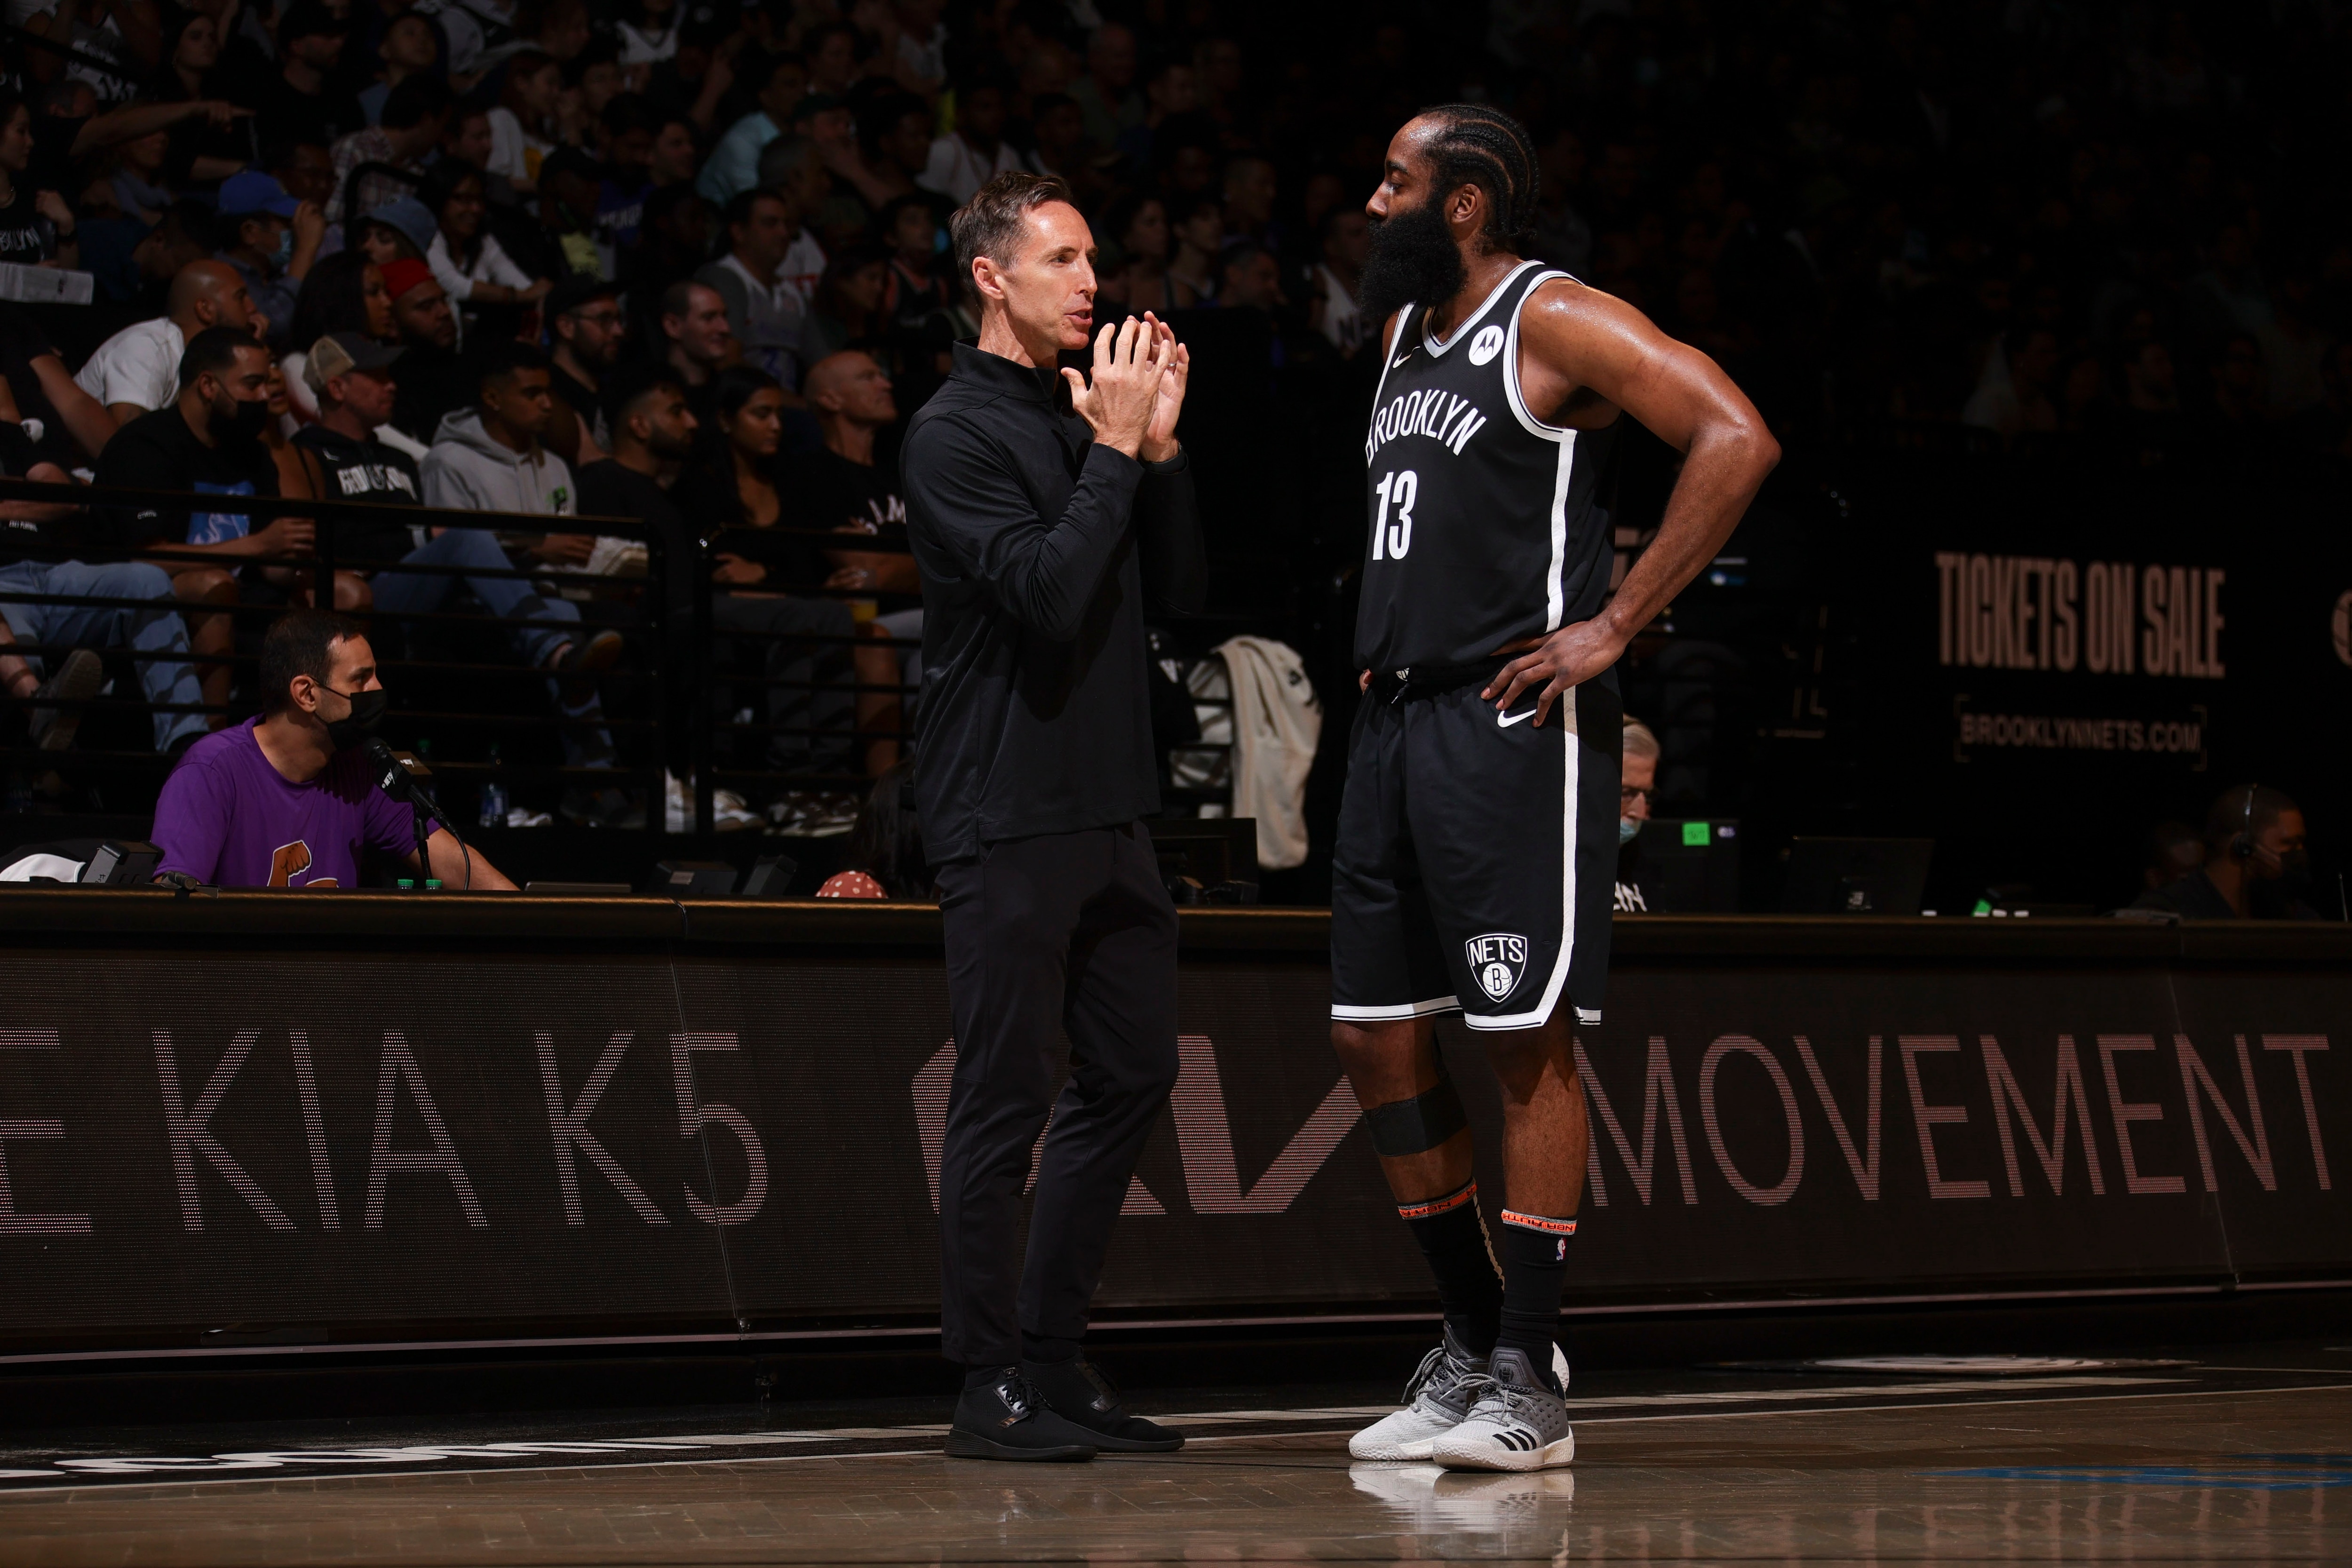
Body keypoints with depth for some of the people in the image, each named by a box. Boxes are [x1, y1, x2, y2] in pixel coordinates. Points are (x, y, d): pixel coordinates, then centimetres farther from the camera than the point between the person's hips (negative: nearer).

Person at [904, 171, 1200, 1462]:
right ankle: (990, 1384, 0)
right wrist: (1117, 454, -15)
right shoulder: (956, 435, -8)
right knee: (1006, 1094, -5)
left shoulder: (1085, 413, 17)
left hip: (1106, 808, 8)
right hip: (1005, 812, -8)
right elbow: (1048, 592, -20)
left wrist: (1158, 447, 4)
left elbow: (1180, 588, 14)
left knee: (1131, 1074, 10)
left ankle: (1051, 1356, 17)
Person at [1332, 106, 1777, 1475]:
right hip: (1399, 714, 9)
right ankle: (1471, 1346, 19)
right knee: (1376, 1034, 8)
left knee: (1527, 1041, -7)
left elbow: (1737, 440, -20)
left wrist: (1617, 627, -19)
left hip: (1514, 719, -9)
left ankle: (1529, 1386, -4)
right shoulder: (1405, 329, 18)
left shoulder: (1558, 321, -9)